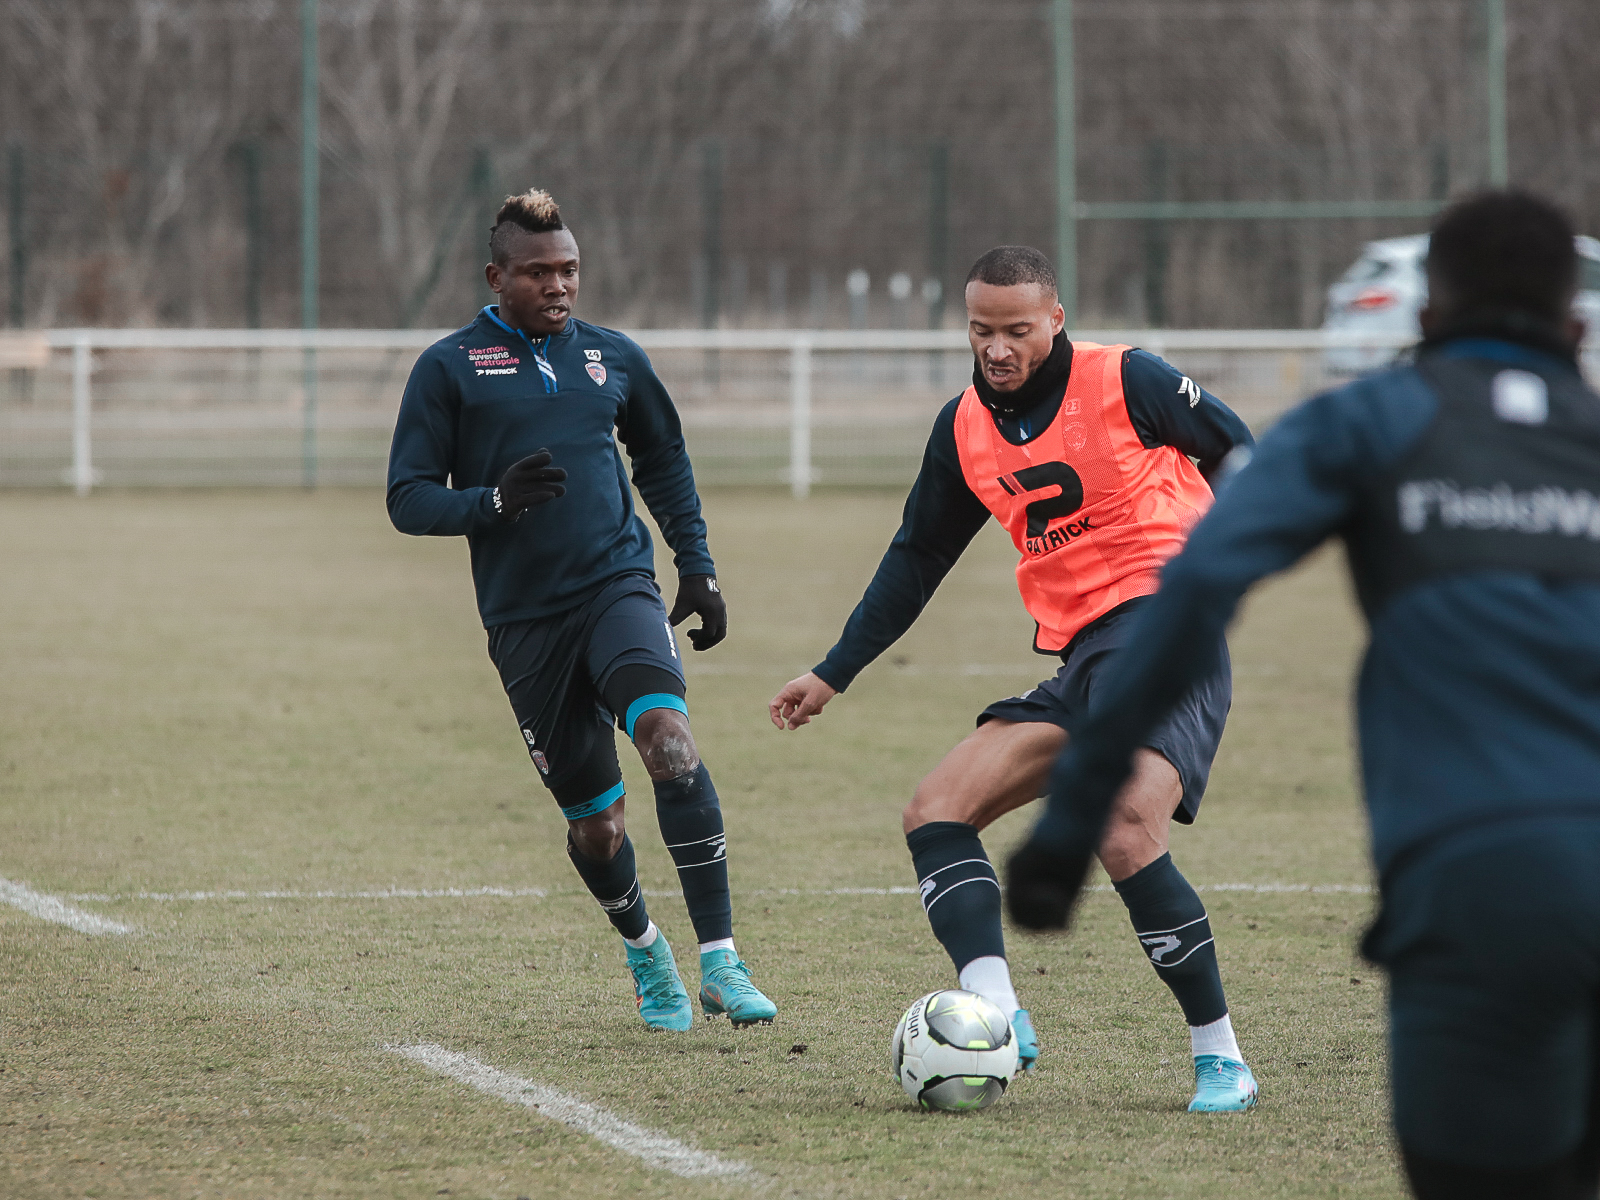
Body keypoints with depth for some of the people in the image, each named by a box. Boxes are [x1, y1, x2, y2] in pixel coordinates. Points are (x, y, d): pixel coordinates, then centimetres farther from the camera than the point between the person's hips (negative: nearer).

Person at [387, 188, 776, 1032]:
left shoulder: (611, 357, 11)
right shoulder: (450, 368, 1)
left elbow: (664, 459, 27)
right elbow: (408, 500, -1)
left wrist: (697, 567, 20)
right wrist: (494, 501, -19)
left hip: (618, 586, 1)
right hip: (524, 621, -1)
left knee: (668, 735, -26)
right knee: (593, 821, 4)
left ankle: (719, 959, -27)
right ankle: (646, 954, 34)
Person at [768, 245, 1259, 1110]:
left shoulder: (1124, 380, -7)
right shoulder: (965, 426, 11)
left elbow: (1237, 454, 5)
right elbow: (918, 555, 21)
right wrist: (833, 675, 22)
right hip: (1077, 654, 8)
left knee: (1125, 836, -27)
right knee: (935, 813, -7)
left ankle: (1220, 1059, -15)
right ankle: (994, 1014, -25)